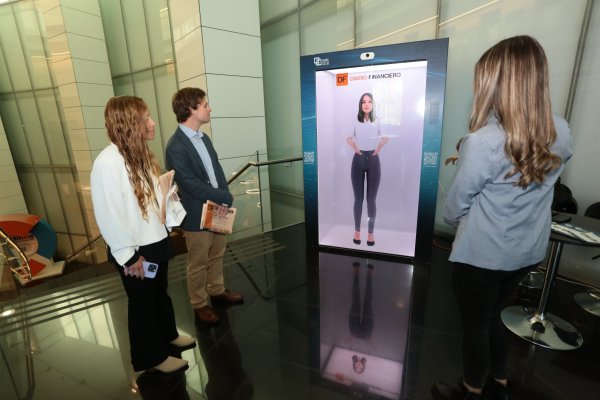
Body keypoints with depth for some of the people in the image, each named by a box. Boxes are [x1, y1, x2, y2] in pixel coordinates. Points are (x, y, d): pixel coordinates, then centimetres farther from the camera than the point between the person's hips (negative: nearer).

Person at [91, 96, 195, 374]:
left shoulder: (140, 154, 4)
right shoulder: (108, 163, -24)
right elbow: (108, 216, -22)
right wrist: (128, 256, -18)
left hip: (156, 241, 8)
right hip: (135, 251, -8)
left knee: (160, 293, 25)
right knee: (142, 302, 14)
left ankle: (168, 335, 50)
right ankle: (152, 357, 38)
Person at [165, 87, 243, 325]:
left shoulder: (204, 138, 8)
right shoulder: (176, 146, -18)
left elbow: (217, 170, 7)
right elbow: (190, 184, -22)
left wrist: (225, 198, -9)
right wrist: (224, 198, -16)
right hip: (197, 214, -7)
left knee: (217, 255, 22)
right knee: (198, 264, 11)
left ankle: (217, 290, 42)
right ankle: (199, 305, 30)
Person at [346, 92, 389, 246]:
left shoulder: (378, 121, 1)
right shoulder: (354, 121, 0)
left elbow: (387, 137, 13)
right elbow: (347, 137, 14)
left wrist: (380, 146, 0)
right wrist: (353, 146, 0)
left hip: (373, 160, 0)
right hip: (358, 160, 0)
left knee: (371, 199, 2)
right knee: (358, 199, 4)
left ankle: (371, 232, 15)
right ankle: (357, 230, 19)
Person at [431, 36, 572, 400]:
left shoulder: (483, 141, -25)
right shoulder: (561, 134, -4)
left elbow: (455, 207, -15)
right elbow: (533, 186, 11)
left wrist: (460, 223, 7)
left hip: (482, 254, -6)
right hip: (528, 251, 7)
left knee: (475, 324, 16)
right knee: (492, 316, 27)